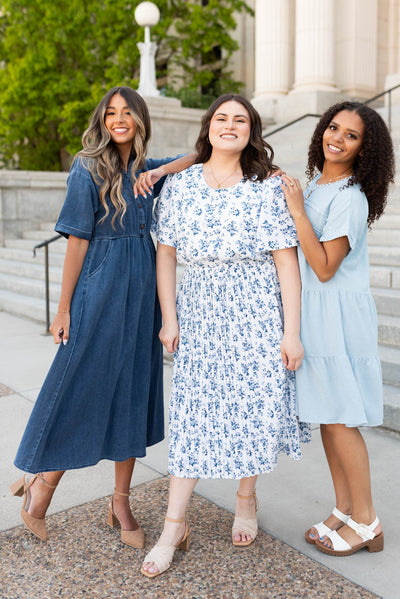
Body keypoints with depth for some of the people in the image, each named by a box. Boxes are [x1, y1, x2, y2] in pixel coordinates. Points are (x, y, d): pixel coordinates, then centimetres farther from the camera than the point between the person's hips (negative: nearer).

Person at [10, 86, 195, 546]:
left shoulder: (148, 171, 10)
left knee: (134, 390, 9)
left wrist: (162, 170, -4)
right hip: (100, 288, -5)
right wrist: (64, 309, -7)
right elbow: (77, 241, -7)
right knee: (82, 387, 1)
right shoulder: (88, 170, -5)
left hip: (143, 289, 5)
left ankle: (121, 502, 23)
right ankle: (43, 482, 25)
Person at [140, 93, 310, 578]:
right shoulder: (179, 185, 5)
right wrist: (168, 317, 1)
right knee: (192, 410, 2)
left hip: (257, 315, -1)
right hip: (199, 313, 1)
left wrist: (291, 331, -9)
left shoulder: (269, 189, -2)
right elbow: (165, 253, 6)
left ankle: (246, 499, 33)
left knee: (254, 404, 5)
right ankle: (174, 528, 13)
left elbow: (287, 262, -5)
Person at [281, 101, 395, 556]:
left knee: (338, 418, 0)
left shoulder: (350, 198, -15)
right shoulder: (315, 184, 11)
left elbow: (324, 267, -19)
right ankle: (344, 509, 28)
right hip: (311, 310, 8)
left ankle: (365, 522, 17)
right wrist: (282, 193, 10)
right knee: (325, 416, 13)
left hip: (338, 314, -8)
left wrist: (296, 209, -19)